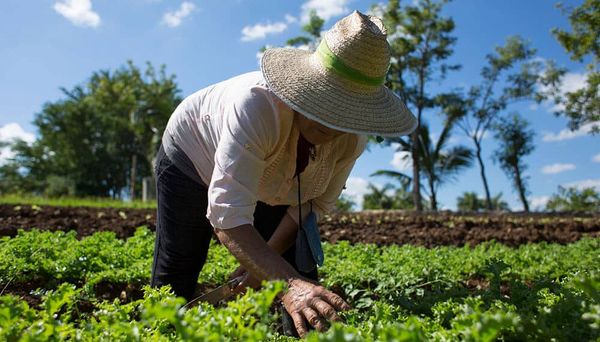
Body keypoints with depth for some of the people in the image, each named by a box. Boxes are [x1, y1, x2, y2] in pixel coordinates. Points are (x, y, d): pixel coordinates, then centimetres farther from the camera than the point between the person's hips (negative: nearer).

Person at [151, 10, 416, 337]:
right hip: (193, 158, -3)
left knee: (302, 280, -5)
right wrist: (288, 283, -61)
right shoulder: (257, 104, -45)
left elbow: (316, 202, -12)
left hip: (271, 184, 4)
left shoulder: (354, 136, -27)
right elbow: (228, 216, -48)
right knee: (174, 279, 3)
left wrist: (262, 265, -16)